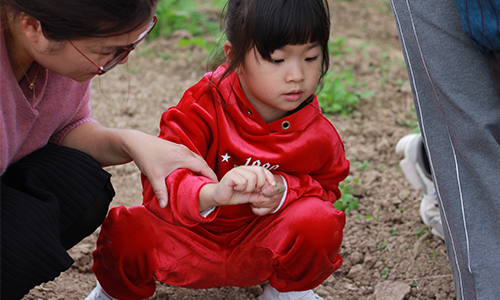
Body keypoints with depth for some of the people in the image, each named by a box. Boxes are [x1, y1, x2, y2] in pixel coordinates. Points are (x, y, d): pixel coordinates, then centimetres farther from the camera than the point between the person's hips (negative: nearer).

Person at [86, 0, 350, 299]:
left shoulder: (318, 135, -12)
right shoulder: (205, 107, -21)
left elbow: (327, 187, 5)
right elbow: (161, 181, -30)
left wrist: (286, 189, -20)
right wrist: (212, 193, -54)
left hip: (258, 248, 2)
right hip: (193, 241, -1)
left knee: (319, 220, -28)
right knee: (127, 233, -28)